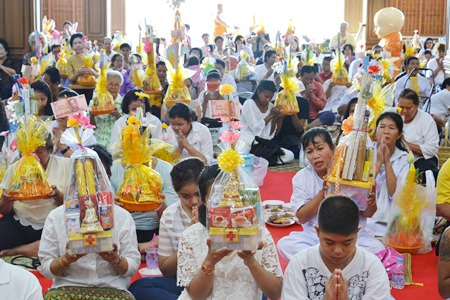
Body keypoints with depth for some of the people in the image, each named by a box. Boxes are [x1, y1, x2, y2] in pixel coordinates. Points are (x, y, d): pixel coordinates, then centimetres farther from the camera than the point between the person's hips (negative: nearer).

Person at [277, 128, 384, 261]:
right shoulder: (301, 178, -1)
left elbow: (366, 214, 2)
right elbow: (302, 218, -8)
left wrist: (371, 204, -22)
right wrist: (323, 192, -20)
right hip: (315, 236, 1)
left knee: (377, 248, -28)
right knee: (284, 244, -25)